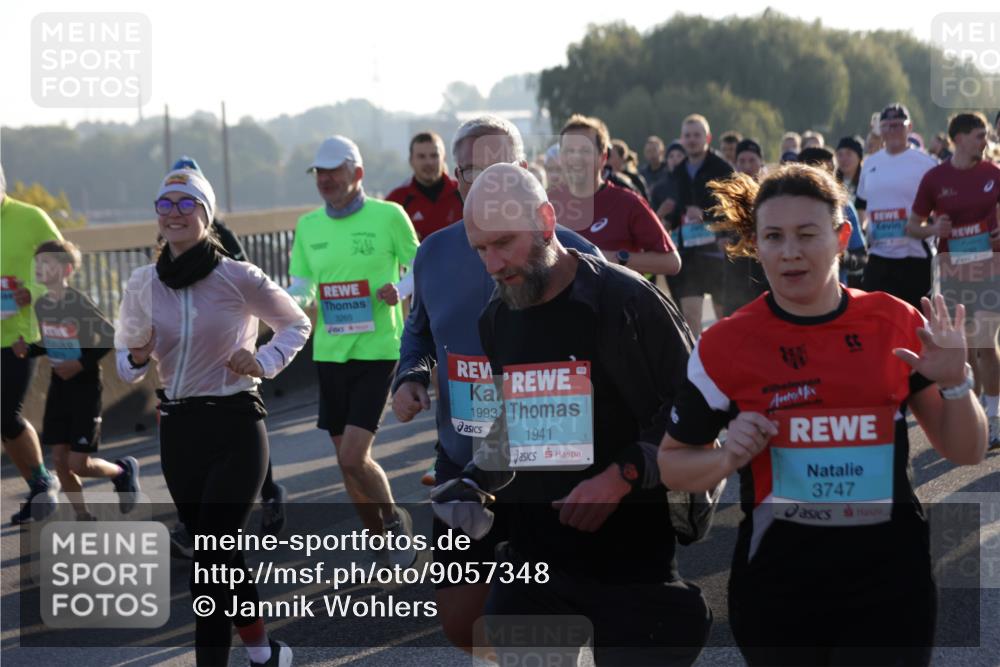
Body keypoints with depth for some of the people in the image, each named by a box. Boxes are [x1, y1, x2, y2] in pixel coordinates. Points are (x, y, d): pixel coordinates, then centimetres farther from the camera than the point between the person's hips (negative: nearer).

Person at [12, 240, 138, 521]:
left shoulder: (79, 302, -17)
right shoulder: (41, 305, 3)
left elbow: (111, 336, -17)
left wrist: (81, 363, -20)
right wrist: (27, 350, -3)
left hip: (85, 388, -6)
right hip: (58, 388, 7)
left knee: (78, 463, -8)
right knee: (60, 459, 3)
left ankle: (123, 470, 21)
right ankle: (84, 518, 16)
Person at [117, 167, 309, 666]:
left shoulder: (239, 279, -10)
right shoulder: (143, 284, 2)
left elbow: (296, 324, 5)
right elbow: (126, 355, 15)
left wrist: (265, 362, -12)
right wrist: (137, 359, -8)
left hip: (236, 428, -5)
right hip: (178, 430, 5)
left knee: (209, 558, -12)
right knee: (220, 555, 13)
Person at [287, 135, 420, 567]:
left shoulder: (388, 216, -6)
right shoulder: (308, 225, 8)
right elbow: (300, 287, 9)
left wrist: (398, 290, -17)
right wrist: (293, 302, -13)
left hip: (376, 350, -5)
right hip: (329, 352, 5)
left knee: (354, 456, -14)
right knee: (346, 459, 10)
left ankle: (395, 519, 14)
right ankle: (380, 541, 27)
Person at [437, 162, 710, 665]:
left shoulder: (626, 302, -12)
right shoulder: (496, 320, 10)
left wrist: (621, 477, -18)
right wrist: (473, 484, 9)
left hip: (632, 560, -5)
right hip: (531, 557, 6)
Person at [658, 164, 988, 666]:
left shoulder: (898, 326, -1)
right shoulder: (726, 345, -5)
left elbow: (966, 453, 6)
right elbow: (672, 463, 7)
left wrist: (954, 384, -13)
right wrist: (727, 458, -14)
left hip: (891, 586, 0)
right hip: (777, 586, 0)